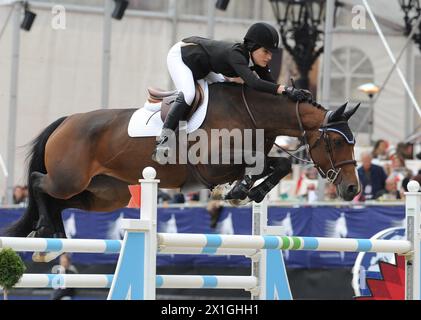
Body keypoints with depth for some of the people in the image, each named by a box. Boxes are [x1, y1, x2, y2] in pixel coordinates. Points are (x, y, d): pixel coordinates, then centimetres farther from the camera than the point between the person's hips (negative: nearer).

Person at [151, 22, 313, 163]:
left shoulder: (256, 59, -15)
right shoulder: (235, 54, -38)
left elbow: (271, 84, -11)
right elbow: (253, 83, -53)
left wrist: (296, 93, -28)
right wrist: (285, 89, -59)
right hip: (180, 56, -9)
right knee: (187, 95, -30)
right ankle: (162, 142, -32)